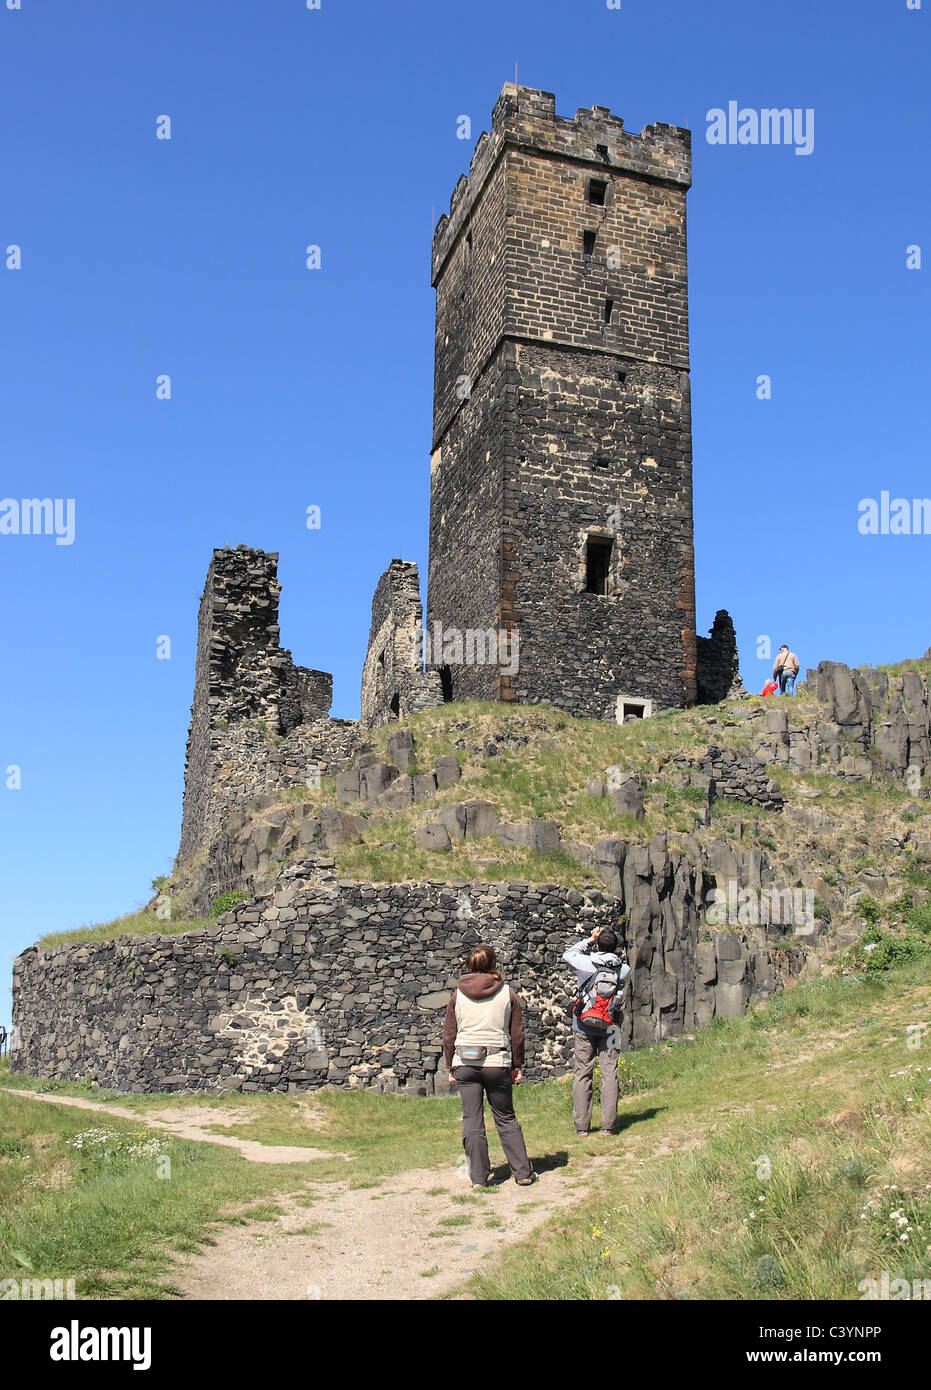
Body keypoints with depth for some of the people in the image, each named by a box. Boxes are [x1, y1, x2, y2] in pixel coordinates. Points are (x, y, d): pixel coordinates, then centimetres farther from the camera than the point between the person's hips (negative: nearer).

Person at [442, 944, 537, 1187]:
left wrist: (451, 1068, 15)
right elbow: (517, 1034, 5)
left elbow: (448, 1036, 8)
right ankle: (523, 1173, 13)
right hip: (498, 1062, 0)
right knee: (506, 1119, 10)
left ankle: (478, 1177, 9)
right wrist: (517, 1066, 13)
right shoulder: (507, 993, 3)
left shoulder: (457, 995, 5)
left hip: (465, 1064, 0)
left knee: (472, 1122, 6)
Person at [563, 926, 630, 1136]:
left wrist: (590, 940, 13)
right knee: (609, 1075, 4)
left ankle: (582, 1126, 5)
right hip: (610, 1027, 1)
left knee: (582, 1075, 5)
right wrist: (611, 949, 10)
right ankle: (608, 1125, 2)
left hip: (584, 1027, -1)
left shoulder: (585, 964, -8)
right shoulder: (624, 970, -5)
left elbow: (568, 955, 12)